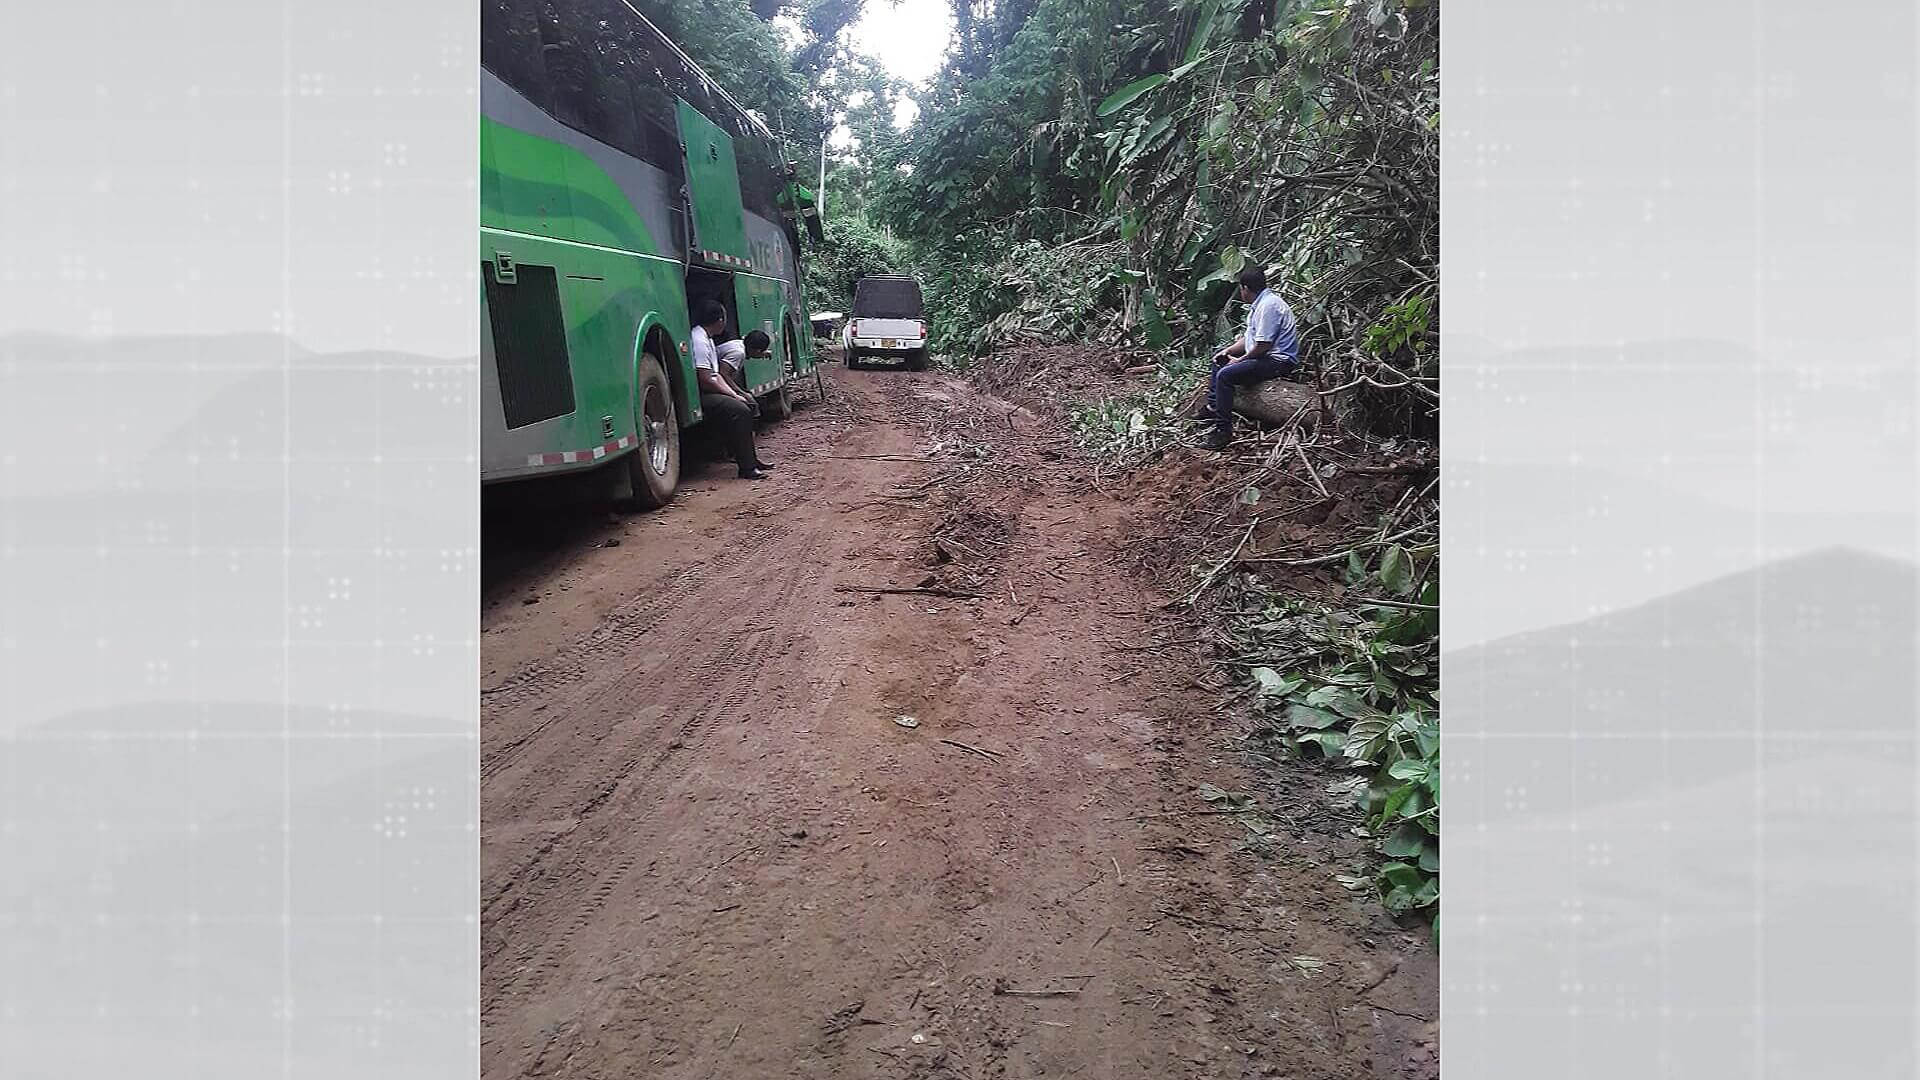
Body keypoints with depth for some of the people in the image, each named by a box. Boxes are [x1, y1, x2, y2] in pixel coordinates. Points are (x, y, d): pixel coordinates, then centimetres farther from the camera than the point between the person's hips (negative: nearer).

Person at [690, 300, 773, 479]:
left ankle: (751, 456, 15)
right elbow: (706, 380, -21)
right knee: (739, 410, -25)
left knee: (750, 404, 11)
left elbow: (716, 375, 16)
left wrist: (735, 394, 3)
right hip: (699, 396, -11)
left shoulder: (707, 339, 17)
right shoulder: (699, 341, -17)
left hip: (708, 391, 11)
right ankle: (747, 468, -23)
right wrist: (734, 395, -12)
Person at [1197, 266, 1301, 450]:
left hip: (1278, 361, -12)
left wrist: (1241, 359, -12)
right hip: (1266, 355, 12)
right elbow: (1250, 337, 19)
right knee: (1219, 358, 22)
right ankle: (1212, 408, 20)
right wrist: (1228, 350, 6)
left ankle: (1223, 430, -27)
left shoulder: (1268, 305, -21)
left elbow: (1263, 346, -26)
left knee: (1225, 375, -27)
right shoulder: (1260, 303, 13)